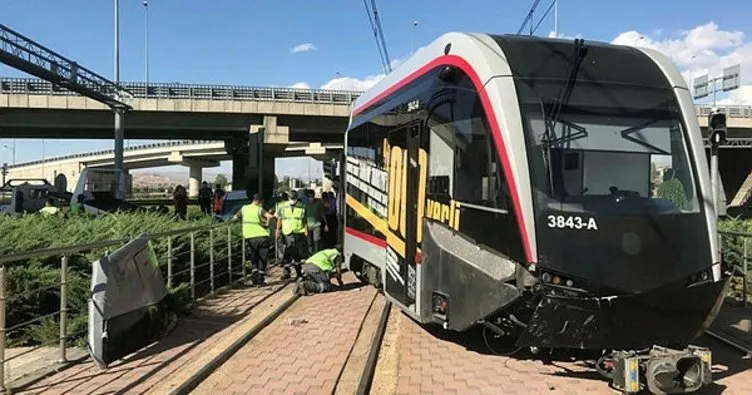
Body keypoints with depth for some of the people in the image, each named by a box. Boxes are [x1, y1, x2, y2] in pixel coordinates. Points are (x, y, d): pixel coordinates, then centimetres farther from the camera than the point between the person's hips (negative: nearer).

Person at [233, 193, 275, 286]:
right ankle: (260, 281, 7)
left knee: (254, 260, 18)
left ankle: (254, 279, 12)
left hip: (249, 238, 4)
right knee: (262, 260, 7)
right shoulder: (259, 210, -9)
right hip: (262, 237, -4)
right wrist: (267, 223, -7)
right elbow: (269, 216, -27)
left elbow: (235, 217, 16)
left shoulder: (244, 209, 5)